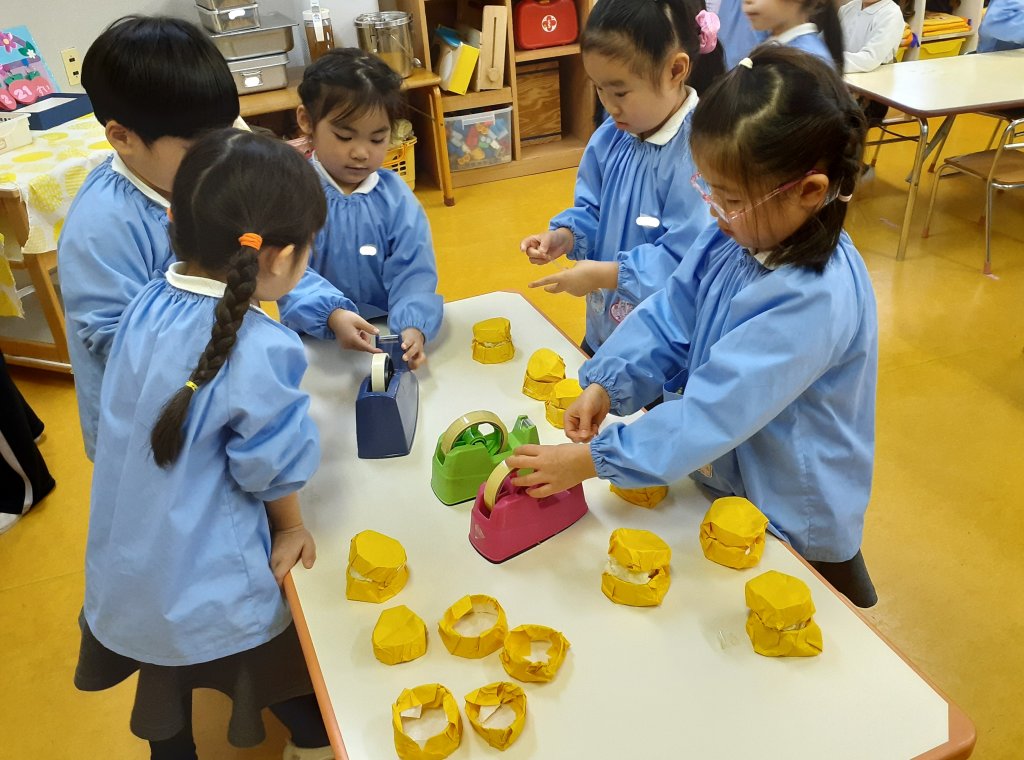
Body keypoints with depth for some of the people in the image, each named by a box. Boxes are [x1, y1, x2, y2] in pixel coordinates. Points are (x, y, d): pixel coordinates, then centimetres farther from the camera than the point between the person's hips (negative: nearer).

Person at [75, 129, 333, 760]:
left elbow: (151, 431, 2)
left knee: (168, 693, 30)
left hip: (125, 576, 6)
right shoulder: (261, 349, -29)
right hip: (206, 592, -6)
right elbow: (271, 466, -17)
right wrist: (291, 526, 3)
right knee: (292, 679, 23)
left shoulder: (148, 304, -9)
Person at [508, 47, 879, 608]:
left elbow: (716, 409, -34)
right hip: (727, 480, 7)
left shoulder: (814, 299, -34)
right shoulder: (735, 238, -11)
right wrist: (607, 383, -20)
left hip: (792, 519, -7)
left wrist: (593, 460, -31)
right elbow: (669, 316, -5)